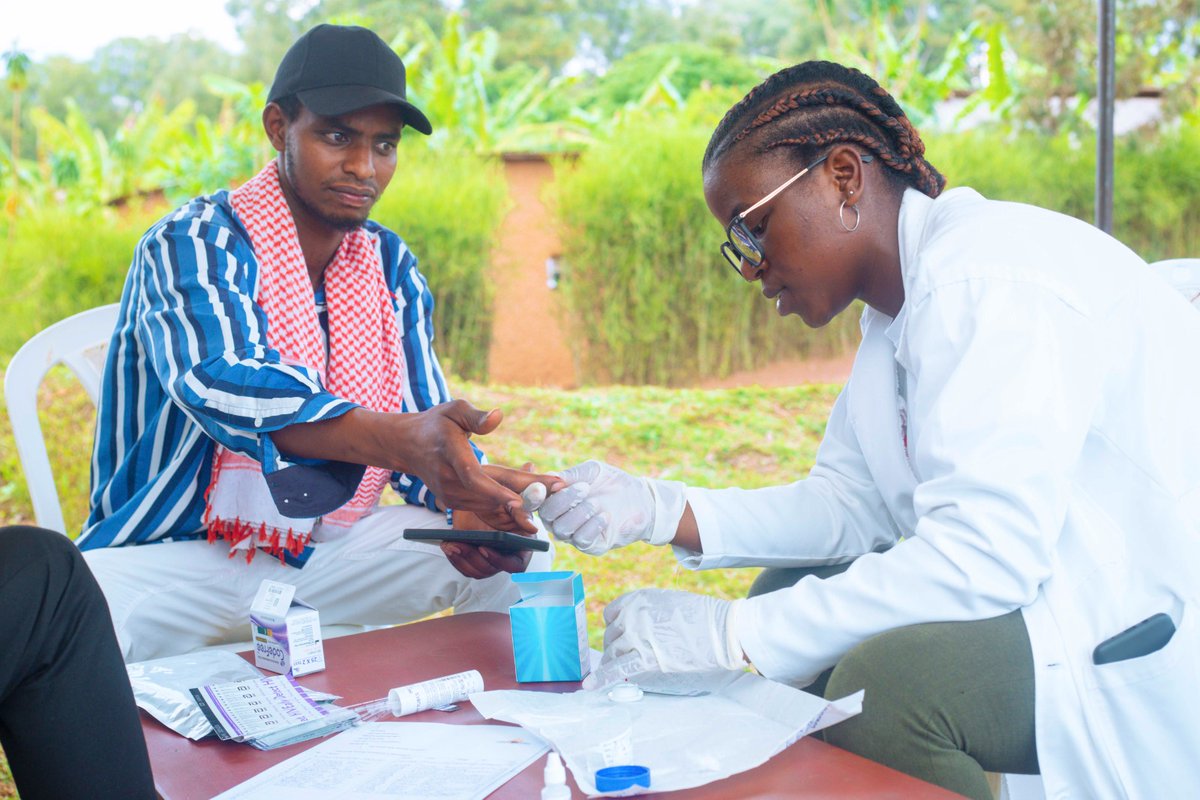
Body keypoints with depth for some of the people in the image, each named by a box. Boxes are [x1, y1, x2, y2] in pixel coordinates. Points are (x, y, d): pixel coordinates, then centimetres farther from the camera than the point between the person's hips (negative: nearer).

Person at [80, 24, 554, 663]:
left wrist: (468, 497, -22)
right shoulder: (192, 244, -14)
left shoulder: (392, 268, 4)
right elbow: (220, 387, -34)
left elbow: (432, 428, 3)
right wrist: (397, 439, -50)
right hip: (174, 557, -5)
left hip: (326, 553, 5)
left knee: (519, 563, -8)